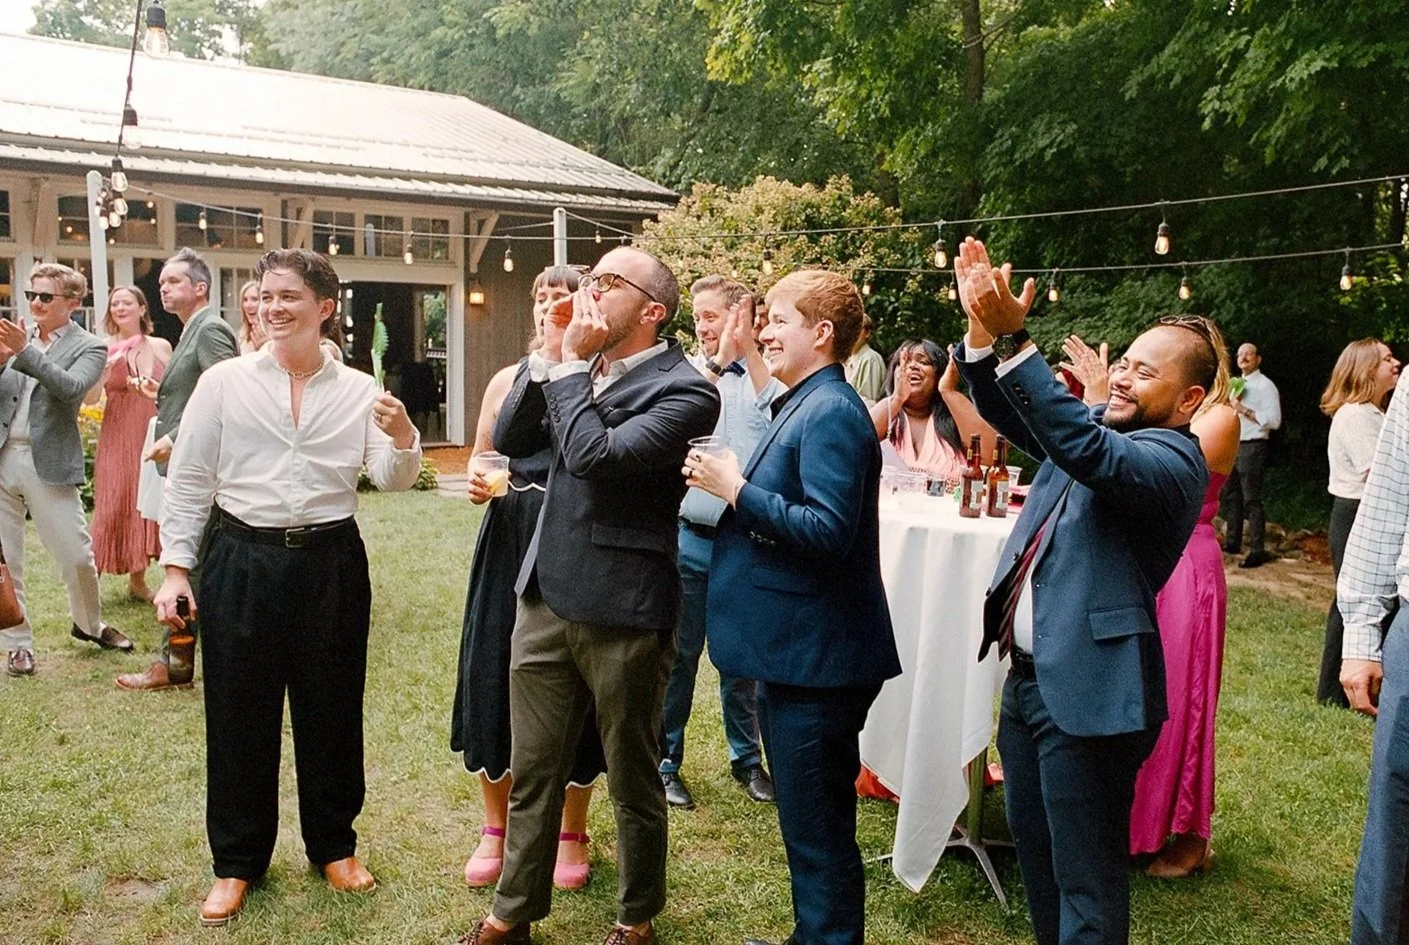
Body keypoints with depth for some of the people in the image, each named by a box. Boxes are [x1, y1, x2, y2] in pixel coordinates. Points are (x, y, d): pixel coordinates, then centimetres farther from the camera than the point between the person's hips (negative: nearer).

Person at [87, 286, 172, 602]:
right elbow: (90, 397, -6)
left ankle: (138, 578, 19)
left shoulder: (161, 347, 6)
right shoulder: (104, 350, 0)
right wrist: (102, 369, -20)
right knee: (113, 504, -2)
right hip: (119, 437, -2)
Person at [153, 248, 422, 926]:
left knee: (332, 710, 11)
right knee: (239, 716, 8)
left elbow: (391, 479, -3)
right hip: (242, 562, 0)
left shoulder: (359, 391, 3)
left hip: (331, 563, 1)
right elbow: (188, 480, 2)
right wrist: (175, 567, -2)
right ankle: (236, 861, 28)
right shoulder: (224, 381, 0)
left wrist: (402, 437, -24)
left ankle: (334, 846, 32)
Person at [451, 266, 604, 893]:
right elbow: (480, 460, 20)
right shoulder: (508, 379, 10)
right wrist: (476, 483, -4)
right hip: (508, 543, 5)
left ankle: (571, 833, 27)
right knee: (493, 676, 9)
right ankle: (496, 826, 29)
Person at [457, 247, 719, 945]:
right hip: (545, 598, 6)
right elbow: (510, 441, 6)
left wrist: (571, 362, -15)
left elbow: (596, 455, -26)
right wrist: (549, 354, -3)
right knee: (531, 771, 18)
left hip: (622, 612, -6)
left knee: (633, 781, 13)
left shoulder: (683, 389, -14)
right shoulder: (581, 364, 7)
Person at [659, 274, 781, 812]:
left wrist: (749, 354, -17)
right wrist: (719, 362, -22)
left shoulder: (770, 379, 2)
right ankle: (666, 761, 22)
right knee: (678, 655, 8)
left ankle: (746, 757, 31)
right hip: (691, 540, -1)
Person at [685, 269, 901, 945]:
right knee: (808, 822, 23)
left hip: (817, 660, -10)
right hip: (795, 653, 10)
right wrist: (725, 486, 3)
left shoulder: (832, 412, -18)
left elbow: (828, 532, -26)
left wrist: (736, 488, -19)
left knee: (818, 834, 4)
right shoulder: (803, 406, 13)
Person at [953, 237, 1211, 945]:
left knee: (1086, 880, 4)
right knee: (1033, 845, 23)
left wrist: (1013, 338, -39)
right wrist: (982, 329, -12)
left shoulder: (1174, 460, -16)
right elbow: (1006, 412, 5)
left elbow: (1086, 451, -34)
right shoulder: (1099, 426, 9)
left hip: (1086, 692, -9)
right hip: (1029, 676, 9)